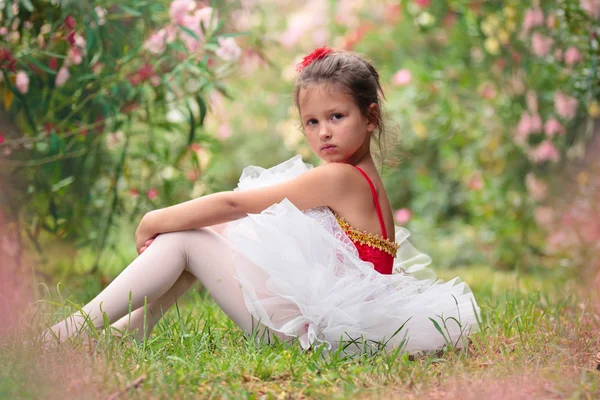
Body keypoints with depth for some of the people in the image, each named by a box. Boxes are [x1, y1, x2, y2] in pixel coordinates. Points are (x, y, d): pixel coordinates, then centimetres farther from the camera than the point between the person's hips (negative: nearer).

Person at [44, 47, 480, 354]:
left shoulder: (339, 178, -14)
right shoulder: (364, 179, 15)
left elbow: (233, 204, -13)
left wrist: (156, 219, -3)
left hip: (310, 317, -9)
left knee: (182, 240, -6)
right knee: (202, 233, 11)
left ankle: (82, 324, -5)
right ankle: (132, 328, 8)